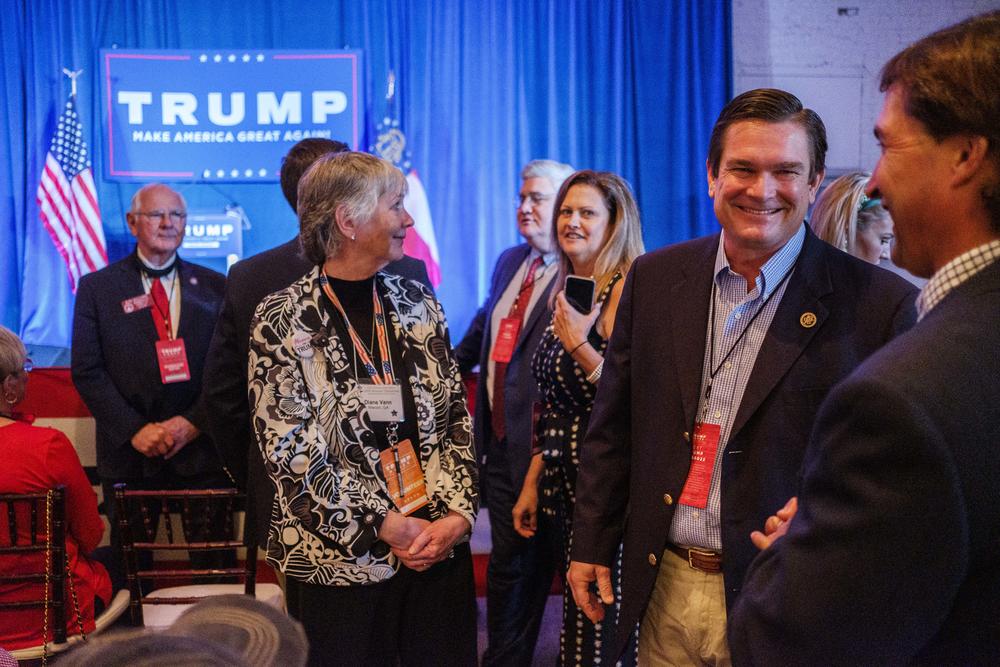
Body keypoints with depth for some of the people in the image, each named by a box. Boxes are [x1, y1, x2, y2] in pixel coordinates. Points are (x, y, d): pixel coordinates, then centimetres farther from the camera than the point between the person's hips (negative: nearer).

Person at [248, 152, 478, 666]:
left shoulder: (417, 305, 7)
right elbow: (291, 449, -10)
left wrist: (458, 513, -6)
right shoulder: (282, 321, -6)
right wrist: (383, 525, -13)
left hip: (440, 548, 4)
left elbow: (456, 419, 7)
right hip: (339, 560, -4)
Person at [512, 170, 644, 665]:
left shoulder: (627, 289, -12)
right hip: (564, 484, 8)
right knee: (577, 618, 16)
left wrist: (580, 346, -25)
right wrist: (532, 484, 16)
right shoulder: (567, 294, 11)